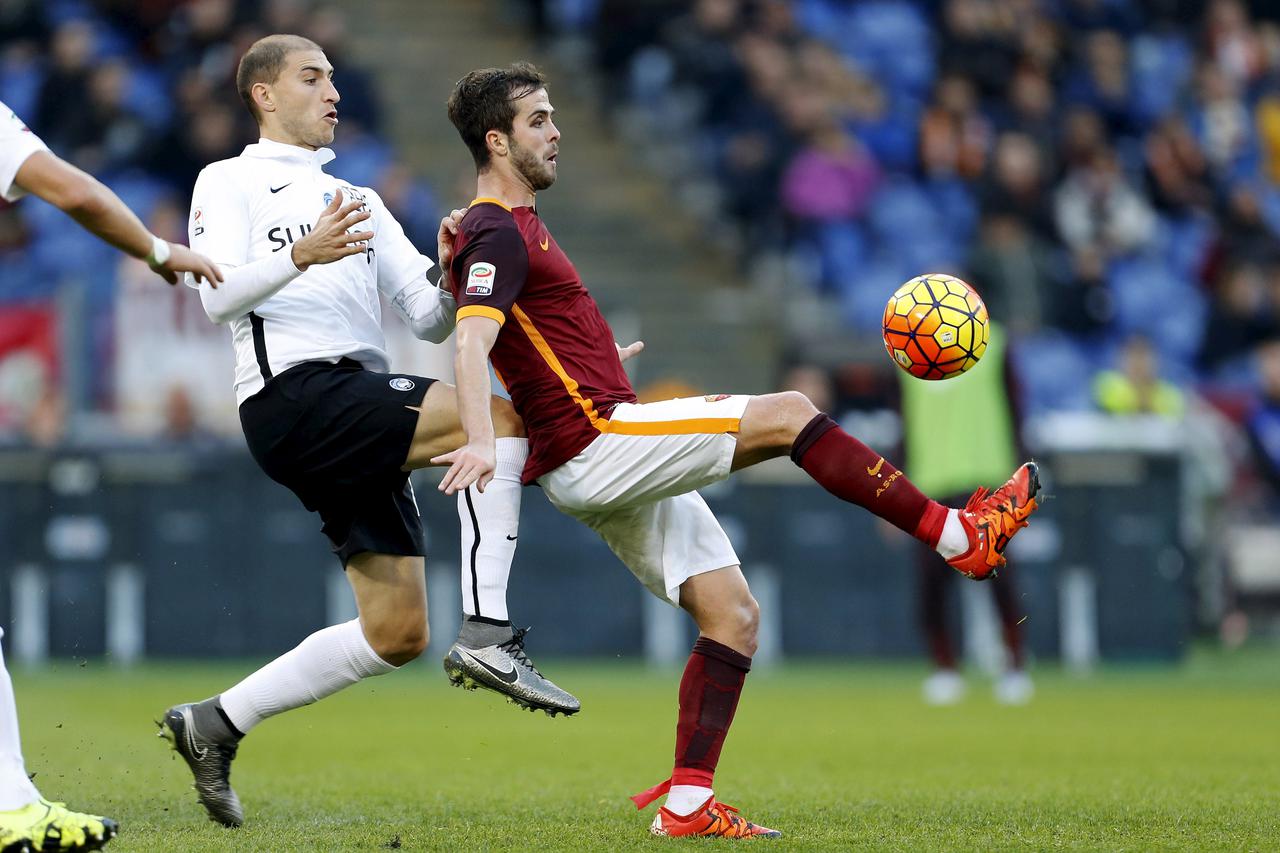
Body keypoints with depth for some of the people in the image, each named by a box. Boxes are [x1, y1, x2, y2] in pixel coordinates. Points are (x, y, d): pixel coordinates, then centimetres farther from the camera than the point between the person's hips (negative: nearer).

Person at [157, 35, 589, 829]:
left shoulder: (360, 201, 29)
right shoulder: (230, 182, 9)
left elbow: (431, 318, 20)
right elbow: (216, 295, -8)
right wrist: (301, 256, -25)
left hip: (361, 418, 8)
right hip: (294, 394, -8)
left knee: (398, 633, 3)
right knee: (498, 418, -25)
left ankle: (219, 721, 13)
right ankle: (490, 632, -29)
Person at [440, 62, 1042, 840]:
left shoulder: (513, 225, 21)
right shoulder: (497, 235, -11)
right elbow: (472, 339, -27)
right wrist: (481, 441, -42)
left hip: (618, 467, 10)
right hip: (593, 444, -10)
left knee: (735, 613, 3)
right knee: (788, 416, -14)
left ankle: (687, 804, -1)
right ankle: (961, 536, -9)